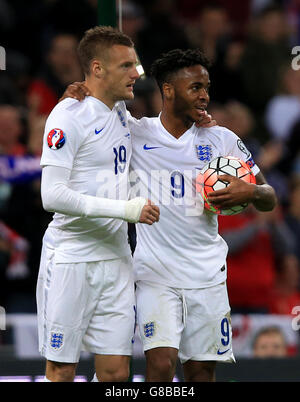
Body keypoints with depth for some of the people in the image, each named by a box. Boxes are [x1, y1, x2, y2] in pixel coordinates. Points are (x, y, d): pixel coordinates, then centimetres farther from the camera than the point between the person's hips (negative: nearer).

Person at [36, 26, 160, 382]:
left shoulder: (120, 110, 11)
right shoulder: (68, 116, -12)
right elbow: (52, 195, -20)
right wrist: (125, 209, -23)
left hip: (115, 257, 7)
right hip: (70, 259, -7)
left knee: (116, 371, 2)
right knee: (61, 370, -2)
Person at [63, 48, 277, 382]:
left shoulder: (222, 140, 5)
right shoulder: (135, 133, 1)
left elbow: (269, 199, 11)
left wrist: (250, 193, -13)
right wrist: (76, 100, -9)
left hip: (207, 274, 2)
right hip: (155, 272, -2)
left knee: (202, 371, 6)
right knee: (161, 364, -17)